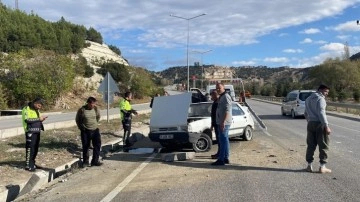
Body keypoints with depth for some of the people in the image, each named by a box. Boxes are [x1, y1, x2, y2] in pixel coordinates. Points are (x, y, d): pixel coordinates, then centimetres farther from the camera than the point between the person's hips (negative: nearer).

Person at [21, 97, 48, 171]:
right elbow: (27, 120, -21)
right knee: (30, 148, -6)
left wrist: (41, 119, 5)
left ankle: (32, 163, 22)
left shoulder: (36, 110, 18)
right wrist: (39, 119, -20)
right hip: (30, 132, -8)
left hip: (37, 132, 9)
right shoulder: (27, 109, -9)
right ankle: (28, 165, 0)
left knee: (35, 148, 12)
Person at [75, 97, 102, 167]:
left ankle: (95, 161, 9)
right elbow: (77, 119, 4)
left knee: (97, 145, -2)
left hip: (95, 130, 3)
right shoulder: (82, 110, -12)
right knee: (86, 147, 7)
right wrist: (81, 127, 7)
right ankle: (85, 162, 22)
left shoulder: (96, 109, -4)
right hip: (85, 131, -2)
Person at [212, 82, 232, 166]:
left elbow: (227, 110, -22)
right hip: (221, 122, 11)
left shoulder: (226, 97, -13)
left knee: (223, 140, -9)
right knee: (225, 140, 12)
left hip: (224, 123, -11)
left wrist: (223, 122, -27)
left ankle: (221, 159, -9)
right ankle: (226, 158, 19)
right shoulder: (221, 97, 19)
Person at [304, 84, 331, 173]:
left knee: (311, 145, 11)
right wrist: (326, 126, -19)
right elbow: (321, 113, -18)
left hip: (310, 124, 7)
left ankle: (309, 166, 14)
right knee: (323, 146, 1)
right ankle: (322, 167, 3)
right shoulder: (320, 99, -9)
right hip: (319, 124, -7)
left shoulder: (308, 99, 17)